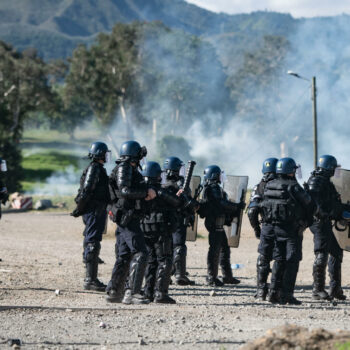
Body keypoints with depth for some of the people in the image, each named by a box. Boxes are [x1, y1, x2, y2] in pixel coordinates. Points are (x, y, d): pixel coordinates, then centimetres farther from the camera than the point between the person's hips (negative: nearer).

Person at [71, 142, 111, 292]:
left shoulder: (98, 169, 18)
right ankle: (90, 280, -13)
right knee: (93, 244, -11)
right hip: (94, 211, -10)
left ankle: (91, 278, 19)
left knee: (92, 243, 13)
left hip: (98, 211, 10)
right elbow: (86, 191, -19)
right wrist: (79, 210, -16)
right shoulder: (94, 169, -14)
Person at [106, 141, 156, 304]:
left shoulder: (129, 169, 20)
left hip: (124, 220, 11)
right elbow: (124, 191, -22)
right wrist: (146, 191, -15)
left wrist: (145, 194, 4)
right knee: (139, 254, -14)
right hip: (128, 218, -11)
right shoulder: (123, 168, -10)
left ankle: (113, 292, 18)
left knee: (124, 257, 13)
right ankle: (132, 293, -18)